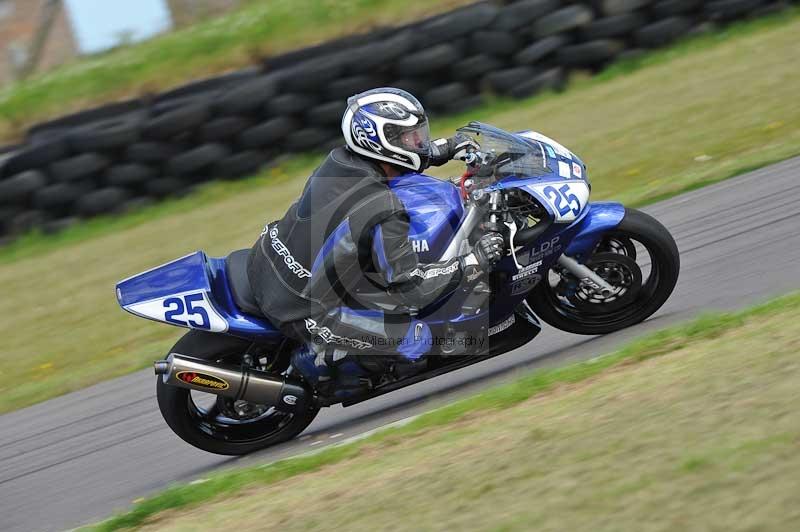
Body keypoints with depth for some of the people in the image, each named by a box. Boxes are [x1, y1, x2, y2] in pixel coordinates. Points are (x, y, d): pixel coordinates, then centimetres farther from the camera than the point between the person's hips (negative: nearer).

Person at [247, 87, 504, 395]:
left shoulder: (338, 160, -3)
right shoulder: (385, 214, -26)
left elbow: (393, 157, 22)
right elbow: (410, 290, -19)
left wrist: (446, 149, 16)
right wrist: (474, 262, -12)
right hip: (300, 308, -8)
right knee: (414, 341, -6)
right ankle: (316, 363, 2)